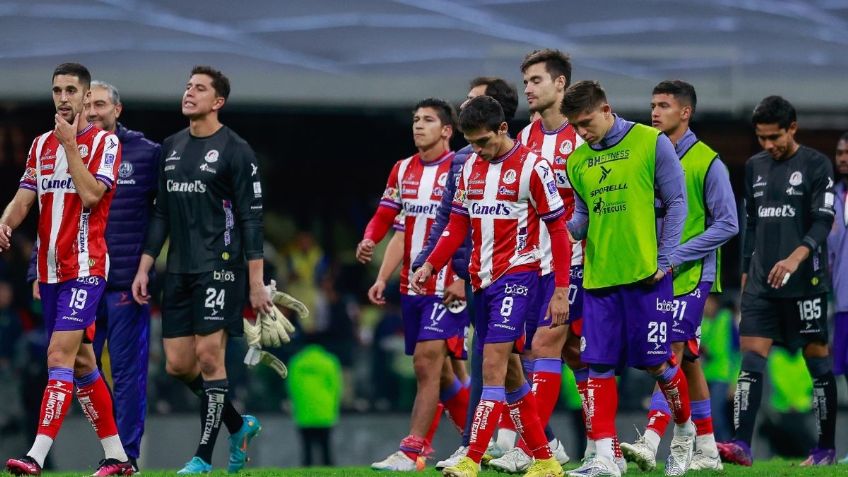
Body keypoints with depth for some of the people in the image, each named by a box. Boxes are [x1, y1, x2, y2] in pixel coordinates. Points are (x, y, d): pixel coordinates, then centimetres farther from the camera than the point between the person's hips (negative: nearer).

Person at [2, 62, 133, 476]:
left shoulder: (104, 142, -4)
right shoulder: (42, 144, 15)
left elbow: (90, 194, -17)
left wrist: (70, 145, -15)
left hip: (84, 268, -7)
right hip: (50, 270, 7)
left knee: (60, 355, -16)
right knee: (81, 362, 11)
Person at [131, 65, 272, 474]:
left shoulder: (235, 150, -5)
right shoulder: (171, 148, 14)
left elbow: (251, 218, -7)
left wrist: (256, 282, -11)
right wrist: (143, 268, 13)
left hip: (218, 268, -7)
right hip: (178, 271, 7)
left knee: (209, 356, -10)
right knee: (178, 364, 4)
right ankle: (239, 426, 24)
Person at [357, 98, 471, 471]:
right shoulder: (403, 170, 12)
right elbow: (386, 216, 11)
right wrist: (369, 240, -10)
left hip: (447, 285, -7)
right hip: (412, 285, 7)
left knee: (427, 363, -14)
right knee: (437, 369, 13)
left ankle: (410, 452, -15)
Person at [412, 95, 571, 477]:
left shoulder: (531, 167, -9)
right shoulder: (471, 168, 11)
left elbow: (558, 230, -8)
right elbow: (458, 226, 16)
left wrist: (561, 291, -12)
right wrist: (430, 266, 2)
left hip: (516, 275, -7)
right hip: (481, 279, 7)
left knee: (494, 364, -16)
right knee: (508, 372, 10)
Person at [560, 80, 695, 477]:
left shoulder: (651, 143, -3)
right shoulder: (576, 162, 11)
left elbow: (675, 203, -2)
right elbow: (582, 217, 15)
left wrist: (664, 260, -8)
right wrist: (567, 228, -9)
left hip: (645, 275, -4)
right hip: (598, 277, 4)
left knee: (656, 362, 1)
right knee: (599, 366, -2)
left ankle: (684, 430, 27)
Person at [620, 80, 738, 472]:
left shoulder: (707, 163, -7)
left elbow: (727, 224, -10)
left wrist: (677, 256, -16)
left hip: (691, 277, -6)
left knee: (671, 355, -16)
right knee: (688, 362, 10)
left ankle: (651, 442, -26)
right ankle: (707, 450, 15)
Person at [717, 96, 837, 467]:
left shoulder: (816, 165, -4)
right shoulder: (754, 167, 14)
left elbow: (823, 222, -12)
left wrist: (796, 257, -28)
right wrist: (746, 274, 17)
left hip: (805, 283, -5)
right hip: (761, 283, 5)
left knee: (818, 360, 2)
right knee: (750, 359, -6)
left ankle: (826, 448, 10)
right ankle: (741, 446, -13)